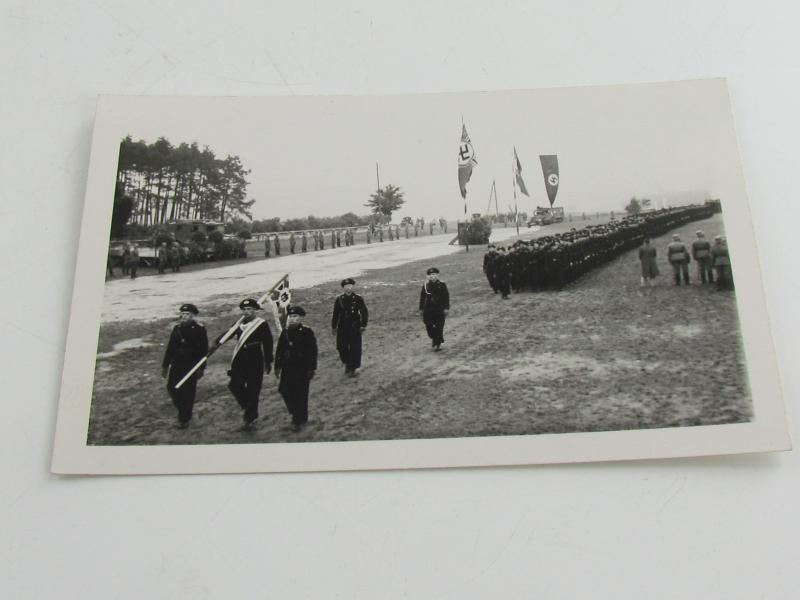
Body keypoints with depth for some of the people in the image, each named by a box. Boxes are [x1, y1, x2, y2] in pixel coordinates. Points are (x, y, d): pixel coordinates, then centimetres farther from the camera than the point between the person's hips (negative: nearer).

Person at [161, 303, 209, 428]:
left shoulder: (200, 330, -7)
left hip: (191, 366, -5)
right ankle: (183, 410, 29)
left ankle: (184, 419, 15)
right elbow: (170, 348, 10)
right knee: (171, 388, 5)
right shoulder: (177, 328, 7)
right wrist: (165, 365, 10)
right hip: (176, 365, 5)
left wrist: (201, 368, -11)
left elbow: (204, 350, -7)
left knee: (188, 392, 2)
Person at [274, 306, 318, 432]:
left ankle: (299, 421, 13)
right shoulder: (285, 332, 5)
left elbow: (312, 351, -8)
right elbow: (279, 350, 10)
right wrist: (277, 366, 10)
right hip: (288, 368, 5)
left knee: (300, 394, 1)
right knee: (285, 391, 6)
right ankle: (296, 414, 28)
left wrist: (312, 368, -10)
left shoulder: (307, 332, -9)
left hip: (302, 368, -5)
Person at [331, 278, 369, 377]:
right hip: (342, 328, 2)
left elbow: (364, 313, 1)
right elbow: (335, 314, 9)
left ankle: (352, 369, 11)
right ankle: (347, 363, 29)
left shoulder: (358, 299, -3)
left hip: (355, 328, -2)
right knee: (341, 347, 3)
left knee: (355, 348, -1)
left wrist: (363, 325, -4)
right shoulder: (339, 299, 2)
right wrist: (334, 327, 9)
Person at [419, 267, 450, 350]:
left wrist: (446, 308, -7)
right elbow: (422, 297, 8)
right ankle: (433, 338, 32)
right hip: (428, 309, 2)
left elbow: (446, 296, -2)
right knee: (429, 326, 4)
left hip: (439, 309, -2)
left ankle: (438, 343, 14)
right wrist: (421, 308, 7)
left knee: (439, 327, 1)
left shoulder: (442, 285, -3)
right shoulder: (425, 285, 2)